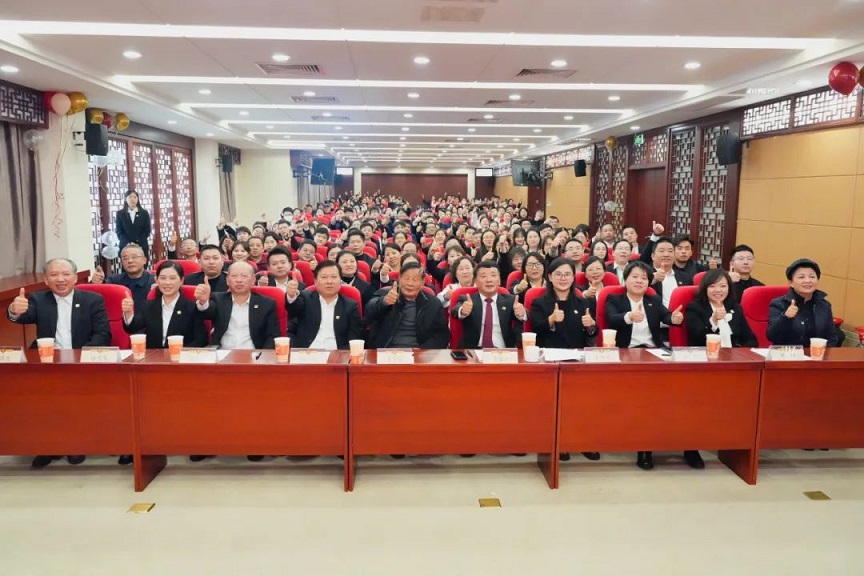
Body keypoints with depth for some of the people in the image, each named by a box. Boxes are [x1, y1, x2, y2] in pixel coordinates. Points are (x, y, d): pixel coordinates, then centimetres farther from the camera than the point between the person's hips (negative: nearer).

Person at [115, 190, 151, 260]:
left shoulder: (144, 213, 9)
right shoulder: (120, 213, 7)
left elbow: (147, 231, 4)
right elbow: (118, 231, 2)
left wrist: (138, 243, -10)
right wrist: (128, 244, -13)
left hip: (142, 247, 1)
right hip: (125, 247, 0)